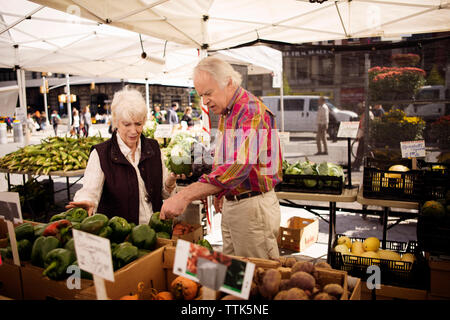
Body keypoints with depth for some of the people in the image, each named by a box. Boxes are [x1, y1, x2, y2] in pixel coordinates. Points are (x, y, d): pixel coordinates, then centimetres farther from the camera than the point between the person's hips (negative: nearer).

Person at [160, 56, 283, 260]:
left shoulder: (252, 111, -20)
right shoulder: (225, 114, 12)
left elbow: (238, 166, -34)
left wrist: (185, 196, -38)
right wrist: (220, 192, 12)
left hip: (253, 206, -9)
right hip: (230, 204, 9)